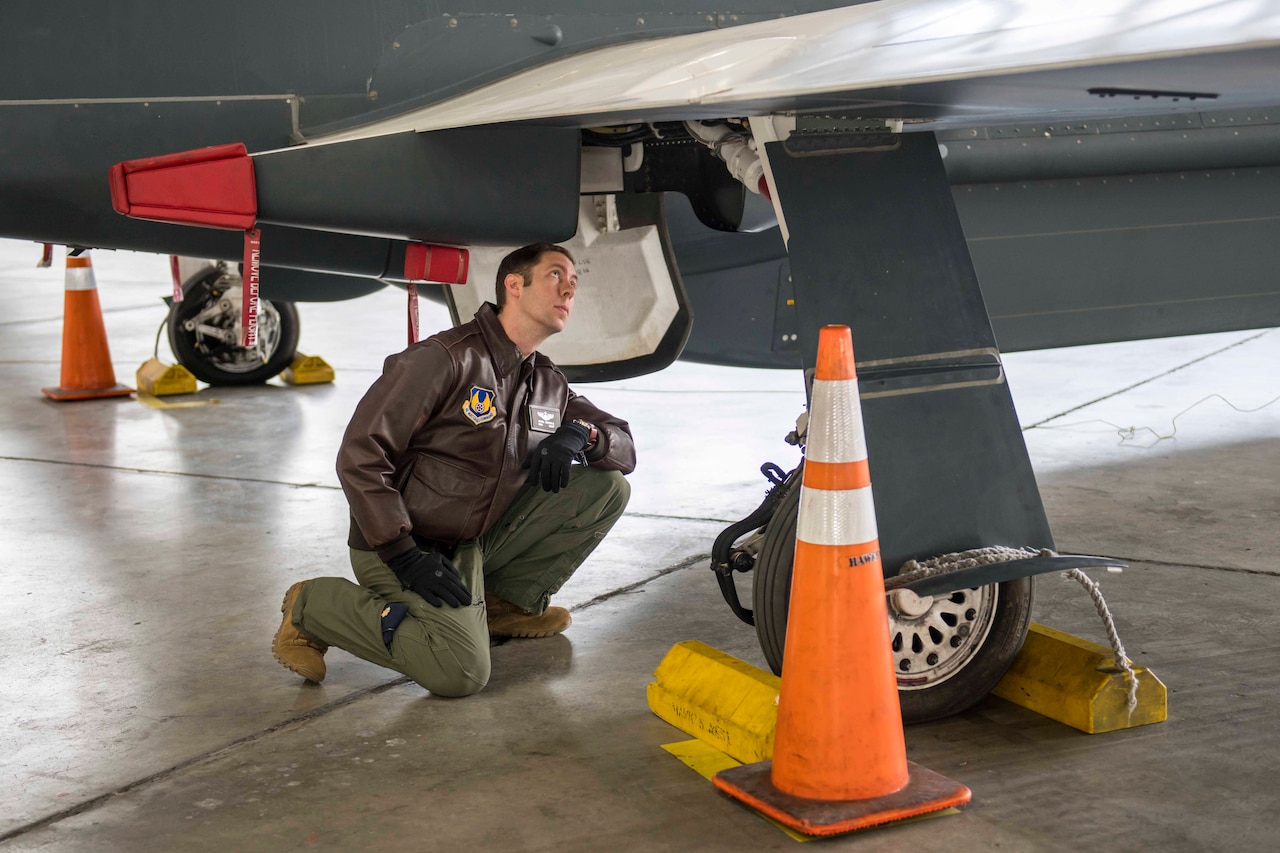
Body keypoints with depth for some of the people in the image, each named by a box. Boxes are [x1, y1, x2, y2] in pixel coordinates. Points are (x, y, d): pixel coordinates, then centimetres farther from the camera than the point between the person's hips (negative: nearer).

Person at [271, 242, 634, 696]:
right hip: (403, 541, -7)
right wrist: (404, 555, -25)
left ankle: (510, 600, 9)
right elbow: (359, 458, -21)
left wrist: (580, 434, -13)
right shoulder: (447, 358, -19)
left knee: (607, 486, -4)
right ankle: (314, 607, -5)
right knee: (462, 672, -27)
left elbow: (624, 448, 11)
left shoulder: (549, 384, 5)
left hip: (477, 540, 7)